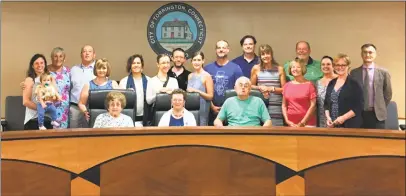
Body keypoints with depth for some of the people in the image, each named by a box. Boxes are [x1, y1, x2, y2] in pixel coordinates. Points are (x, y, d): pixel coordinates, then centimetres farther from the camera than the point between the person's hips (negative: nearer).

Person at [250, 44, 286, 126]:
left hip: (276, 107, 0)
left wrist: (271, 89, -9)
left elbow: (284, 89, 4)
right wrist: (260, 87, -7)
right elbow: (251, 86, 12)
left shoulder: (279, 69, 3)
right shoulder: (256, 68, 4)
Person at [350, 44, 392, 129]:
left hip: (377, 114, -1)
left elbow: (388, 93, 6)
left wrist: (381, 108, 4)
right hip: (358, 114, 1)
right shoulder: (354, 73, 3)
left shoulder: (383, 72, 0)